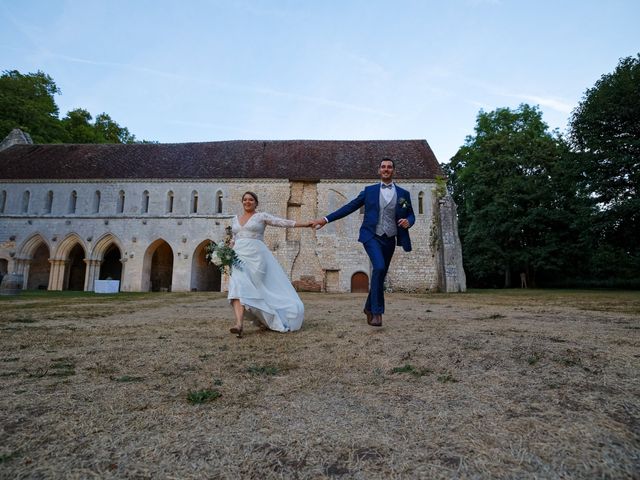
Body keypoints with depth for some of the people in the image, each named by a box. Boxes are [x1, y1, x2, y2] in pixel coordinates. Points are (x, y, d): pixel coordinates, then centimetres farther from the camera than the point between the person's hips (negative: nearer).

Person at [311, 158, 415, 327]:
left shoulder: (403, 193, 8)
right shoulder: (369, 190, 5)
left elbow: (411, 215, 15)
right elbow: (349, 207, 3)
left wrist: (408, 221, -11)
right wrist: (326, 219, -3)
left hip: (389, 240, 3)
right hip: (372, 236, -3)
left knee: (380, 274, 11)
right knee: (379, 268, -25)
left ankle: (369, 307, 32)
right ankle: (377, 311, -14)